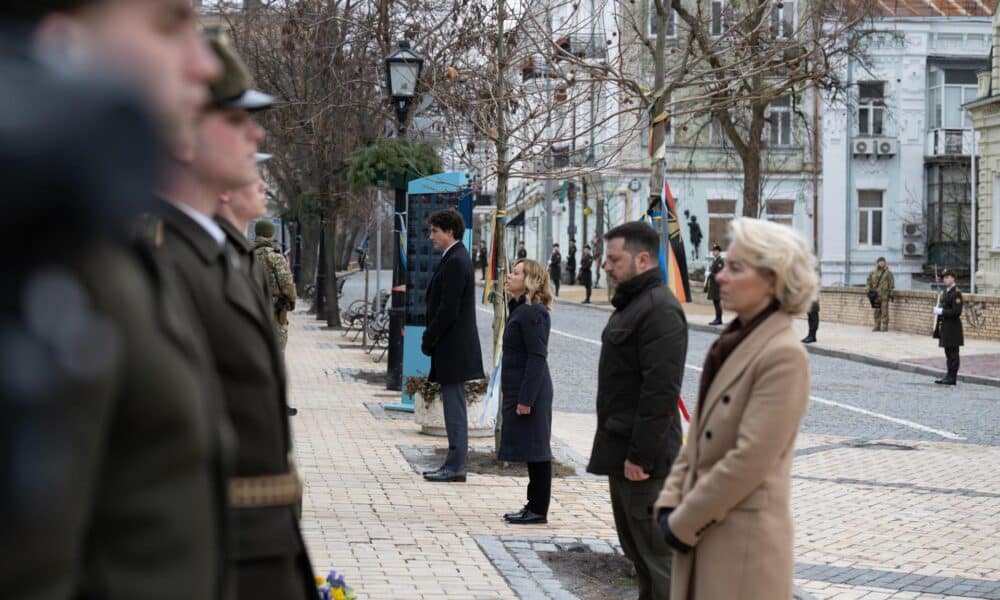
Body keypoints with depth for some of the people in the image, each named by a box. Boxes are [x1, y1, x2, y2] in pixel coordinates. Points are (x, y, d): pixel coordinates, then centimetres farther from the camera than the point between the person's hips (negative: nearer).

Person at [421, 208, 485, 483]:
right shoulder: (455, 259, 15)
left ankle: (456, 466, -2)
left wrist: (428, 340, -11)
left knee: (454, 405, -6)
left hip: (453, 347, -10)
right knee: (454, 405, 13)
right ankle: (454, 463, 19)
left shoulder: (455, 262, -17)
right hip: (453, 347, 10)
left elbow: (448, 310, -21)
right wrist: (430, 339, 14)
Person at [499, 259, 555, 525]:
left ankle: (538, 510, 3)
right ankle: (534, 506, 21)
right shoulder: (521, 308, 14)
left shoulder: (533, 312, -17)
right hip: (521, 390, 10)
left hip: (530, 392, -10)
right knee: (532, 451, 14)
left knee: (534, 450, -3)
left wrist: (526, 398, -22)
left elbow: (537, 357, -21)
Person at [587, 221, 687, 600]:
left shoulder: (660, 309, -18)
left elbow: (661, 391, -24)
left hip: (642, 456, -11)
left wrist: (640, 455, -24)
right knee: (635, 545, 18)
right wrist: (618, 448, 19)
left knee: (656, 549, -5)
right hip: (622, 451, 11)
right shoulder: (631, 303, 15)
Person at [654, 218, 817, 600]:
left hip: (746, 543, -8)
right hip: (702, 537, 8)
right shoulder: (733, 343, 10)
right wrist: (669, 504, 3)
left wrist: (684, 523, -14)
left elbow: (750, 459, -20)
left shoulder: (783, 355, -16)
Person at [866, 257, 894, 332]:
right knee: (877, 311, 7)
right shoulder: (873, 272, 10)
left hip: (884, 294, -3)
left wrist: (890, 292, -4)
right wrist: (869, 291, 8)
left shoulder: (888, 272, 1)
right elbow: (869, 281, 16)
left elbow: (891, 283, 1)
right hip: (876, 294, 3)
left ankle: (884, 326, -3)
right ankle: (877, 326, 12)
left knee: (884, 311, -6)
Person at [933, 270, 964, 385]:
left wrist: (941, 311, -19)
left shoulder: (956, 293, -14)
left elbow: (957, 312, -21)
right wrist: (937, 310, 8)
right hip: (945, 327, 9)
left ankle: (952, 378, 0)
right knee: (948, 353, 13)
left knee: (953, 353, -3)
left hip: (952, 328, -9)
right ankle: (949, 376, 19)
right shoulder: (945, 292, 15)